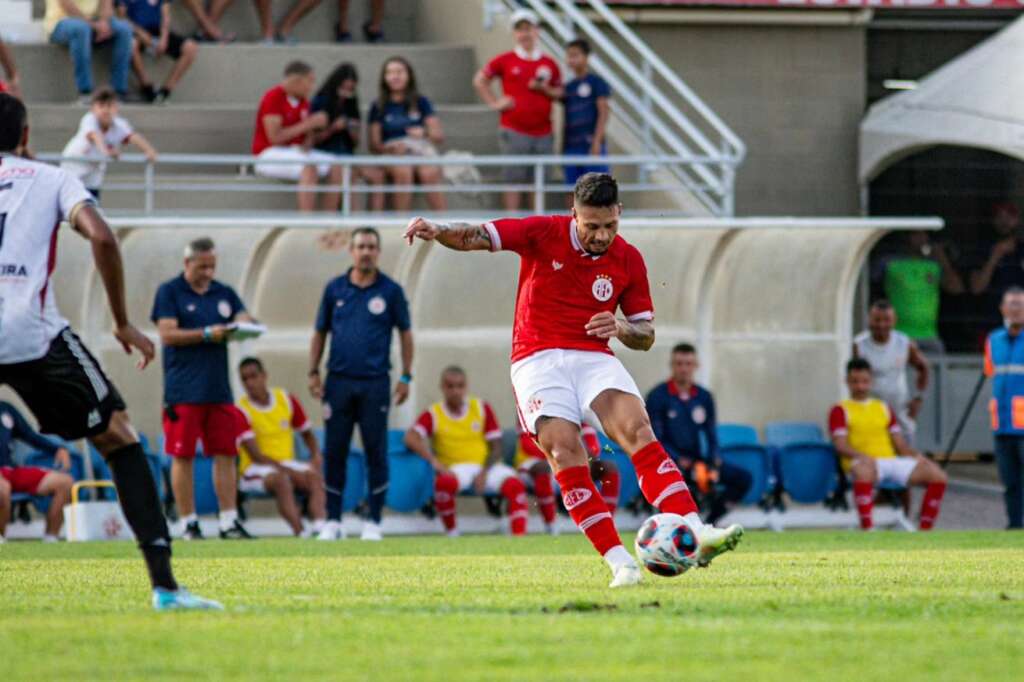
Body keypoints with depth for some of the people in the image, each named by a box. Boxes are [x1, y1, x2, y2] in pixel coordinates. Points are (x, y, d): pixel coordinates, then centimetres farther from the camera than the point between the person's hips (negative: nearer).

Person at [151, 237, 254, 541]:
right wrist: (207, 334, -16)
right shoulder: (169, 292, 0)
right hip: (183, 391, -5)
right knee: (183, 456, -3)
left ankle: (229, 521, 3)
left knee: (226, 454, 1)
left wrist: (246, 325, -17)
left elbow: (244, 320, 7)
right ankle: (189, 524, 2)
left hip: (219, 389, 5)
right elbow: (167, 334, -8)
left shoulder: (224, 293, 15)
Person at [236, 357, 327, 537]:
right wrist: (285, 470, -24)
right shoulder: (241, 411, -9)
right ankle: (301, 532, -51)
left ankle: (319, 527, -49)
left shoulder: (287, 400, 6)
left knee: (314, 477, -28)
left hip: (287, 464, 4)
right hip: (255, 469, -4)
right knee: (281, 479, -38)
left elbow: (307, 434, 18)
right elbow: (255, 456, -15)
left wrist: (316, 457, -3)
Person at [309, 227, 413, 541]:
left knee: (376, 452, 0)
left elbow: (405, 333, 6)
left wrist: (406, 376, 1)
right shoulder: (335, 289, 7)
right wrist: (313, 372, 4)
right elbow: (320, 333, 12)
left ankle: (374, 521, 6)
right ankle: (333, 521, 8)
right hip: (339, 382, 2)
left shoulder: (390, 291, 2)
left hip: (375, 383, -2)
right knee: (334, 452, 2)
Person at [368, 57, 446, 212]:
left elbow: (440, 136, 6)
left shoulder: (421, 102, 13)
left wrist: (425, 133, -17)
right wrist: (393, 148, -14)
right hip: (393, 155, 0)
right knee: (403, 172, -36)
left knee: (430, 173, -34)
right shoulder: (379, 107, 13)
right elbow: (374, 145, 7)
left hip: (422, 148, 0)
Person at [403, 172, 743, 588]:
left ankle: (696, 536, -33)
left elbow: (646, 336, 11)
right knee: (564, 452, -22)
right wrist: (437, 231, -27)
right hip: (538, 360, -2)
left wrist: (621, 328, -12)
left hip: (594, 359, 2)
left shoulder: (628, 260, 5)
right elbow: (476, 238, -6)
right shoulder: (543, 234, -2)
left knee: (638, 430, -23)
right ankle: (619, 562, -23)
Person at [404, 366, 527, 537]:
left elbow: (495, 447, 5)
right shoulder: (433, 415, 2)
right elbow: (411, 438, -15)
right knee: (444, 482, -37)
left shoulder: (482, 408, 8)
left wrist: (484, 473, -12)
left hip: (487, 466, 2)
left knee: (515, 484, -29)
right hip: (456, 468, -2)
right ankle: (452, 534, -18)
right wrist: (434, 460, -28)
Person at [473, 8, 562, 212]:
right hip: (514, 132, -3)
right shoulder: (505, 61, 3)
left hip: (543, 132, 3)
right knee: (514, 180, -4)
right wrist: (494, 103, 1)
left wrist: (545, 89, -8)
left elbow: (559, 93, 12)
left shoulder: (549, 64, 8)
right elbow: (479, 80, 10)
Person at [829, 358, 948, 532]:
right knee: (863, 471, -44)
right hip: (865, 463, -5)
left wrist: (917, 456, -3)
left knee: (938, 476, -16)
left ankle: (924, 532, -11)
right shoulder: (840, 411, 11)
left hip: (892, 460, 5)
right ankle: (867, 531, -45)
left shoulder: (883, 408, 27)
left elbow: (900, 444, 19)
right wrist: (861, 456, -25)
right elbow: (840, 445, -4)